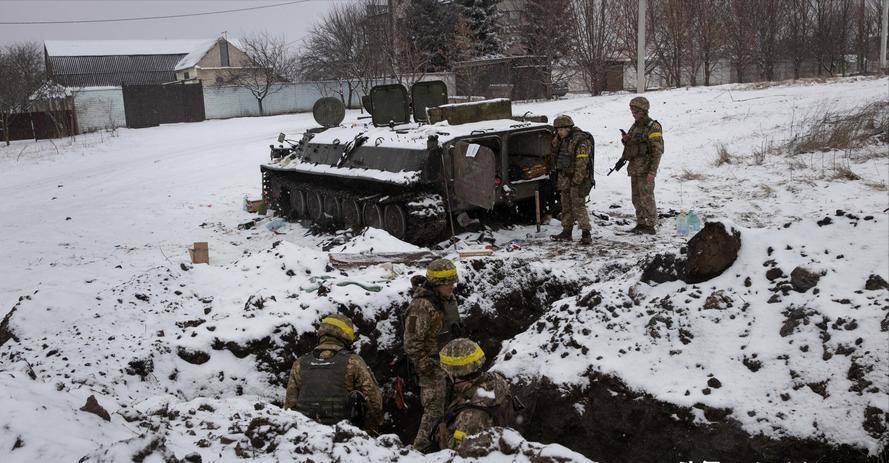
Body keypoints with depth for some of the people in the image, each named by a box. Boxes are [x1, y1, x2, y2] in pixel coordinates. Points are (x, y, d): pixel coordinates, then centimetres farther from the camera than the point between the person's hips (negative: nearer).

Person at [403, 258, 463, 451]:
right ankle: (421, 446, 9)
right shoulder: (421, 306, -27)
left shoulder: (448, 297, 1)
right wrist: (425, 368, -20)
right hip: (432, 363, -9)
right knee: (434, 408, -4)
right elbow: (412, 342, -23)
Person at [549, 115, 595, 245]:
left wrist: (576, 182, -24)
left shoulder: (581, 141, -15)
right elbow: (555, 157, 21)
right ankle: (566, 232, 20)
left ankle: (586, 234, -10)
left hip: (577, 179, -9)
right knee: (566, 206, 13)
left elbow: (582, 163, -20)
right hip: (564, 178, 9)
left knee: (578, 206, -11)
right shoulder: (563, 141, 13)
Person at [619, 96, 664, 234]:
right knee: (637, 198, 11)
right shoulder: (635, 127, 14)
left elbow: (658, 151, -15)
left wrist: (652, 171, -19)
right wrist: (623, 159, 6)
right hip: (634, 168, 8)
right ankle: (640, 224, 19)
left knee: (646, 198, -6)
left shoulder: (653, 127, -11)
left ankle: (651, 225, 1)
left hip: (645, 170, -8)